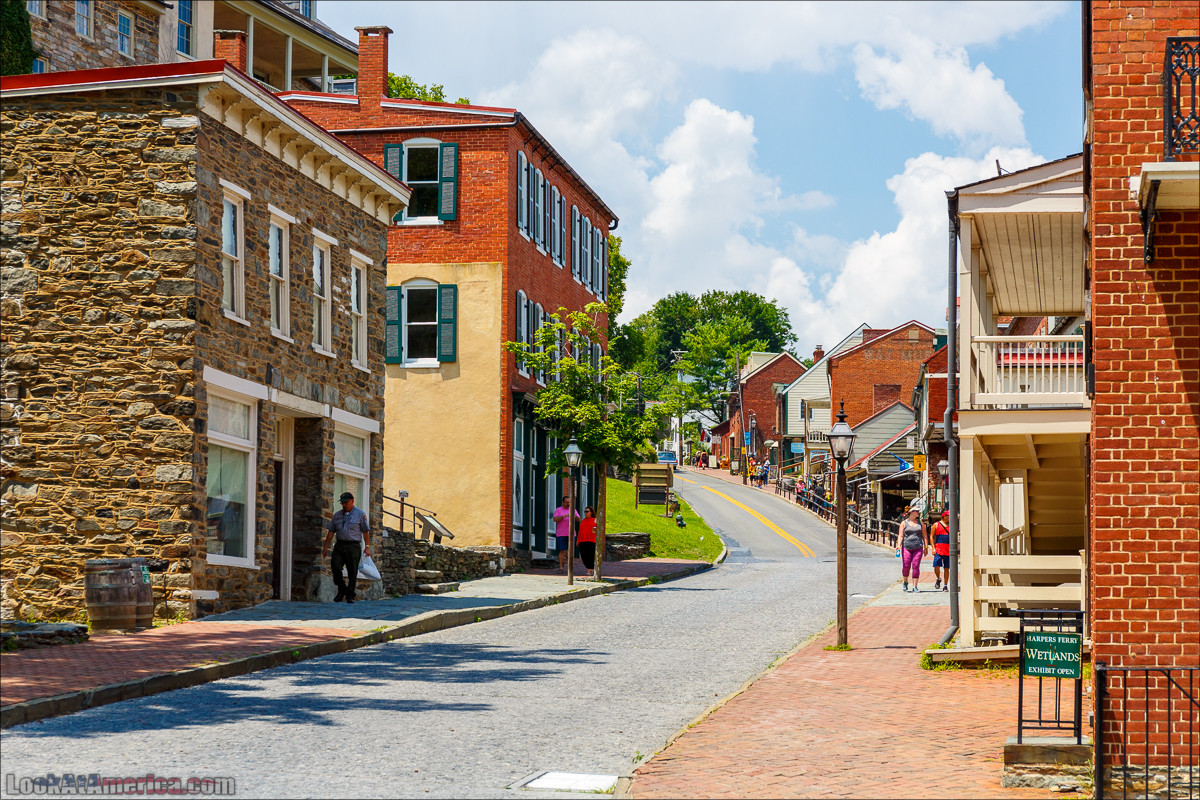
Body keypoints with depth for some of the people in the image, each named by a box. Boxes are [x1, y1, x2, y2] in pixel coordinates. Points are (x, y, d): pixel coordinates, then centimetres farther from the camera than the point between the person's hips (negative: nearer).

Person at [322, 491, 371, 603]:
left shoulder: (360, 514, 5)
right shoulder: (337, 515, 16)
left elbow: (366, 531, 2)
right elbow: (331, 531, 17)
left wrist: (367, 547, -6)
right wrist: (326, 547, 13)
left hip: (353, 546, -3)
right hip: (339, 545, 3)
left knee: (353, 571, -4)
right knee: (335, 566, -13)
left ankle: (350, 596, 3)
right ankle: (341, 591, 4)